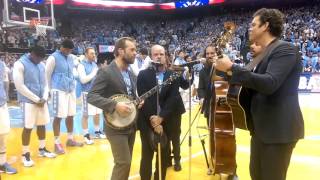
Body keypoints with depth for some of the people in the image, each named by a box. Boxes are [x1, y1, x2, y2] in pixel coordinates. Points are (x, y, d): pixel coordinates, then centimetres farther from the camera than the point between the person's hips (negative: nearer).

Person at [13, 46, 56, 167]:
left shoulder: (42, 65, 10)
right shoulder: (20, 64, -9)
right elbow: (20, 86, -14)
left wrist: (44, 98, -2)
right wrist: (36, 99, -13)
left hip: (42, 101, 6)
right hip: (28, 101, -6)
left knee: (42, 125, 13)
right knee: (28, 127, -1)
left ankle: (42, 149, 28)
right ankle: (25, 154, 13)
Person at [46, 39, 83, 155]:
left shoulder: (71, 57, 11)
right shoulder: (53, 58, -9)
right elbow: (47, 74, -5)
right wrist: (51, 89, 0)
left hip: (71, 90, 7)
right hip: (59, 91, -7)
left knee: (70, 115, 11)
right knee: (58, 117, -2)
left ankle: (70, 139, 25)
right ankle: (57, 143, 8)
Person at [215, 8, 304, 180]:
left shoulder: (284, 49, -14)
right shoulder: (265, 54, 15)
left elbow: (270, 83, -29)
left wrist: (232, 68, -26)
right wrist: (234, 73, 4)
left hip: (279, 128, -9)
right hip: (262, 127, 9)